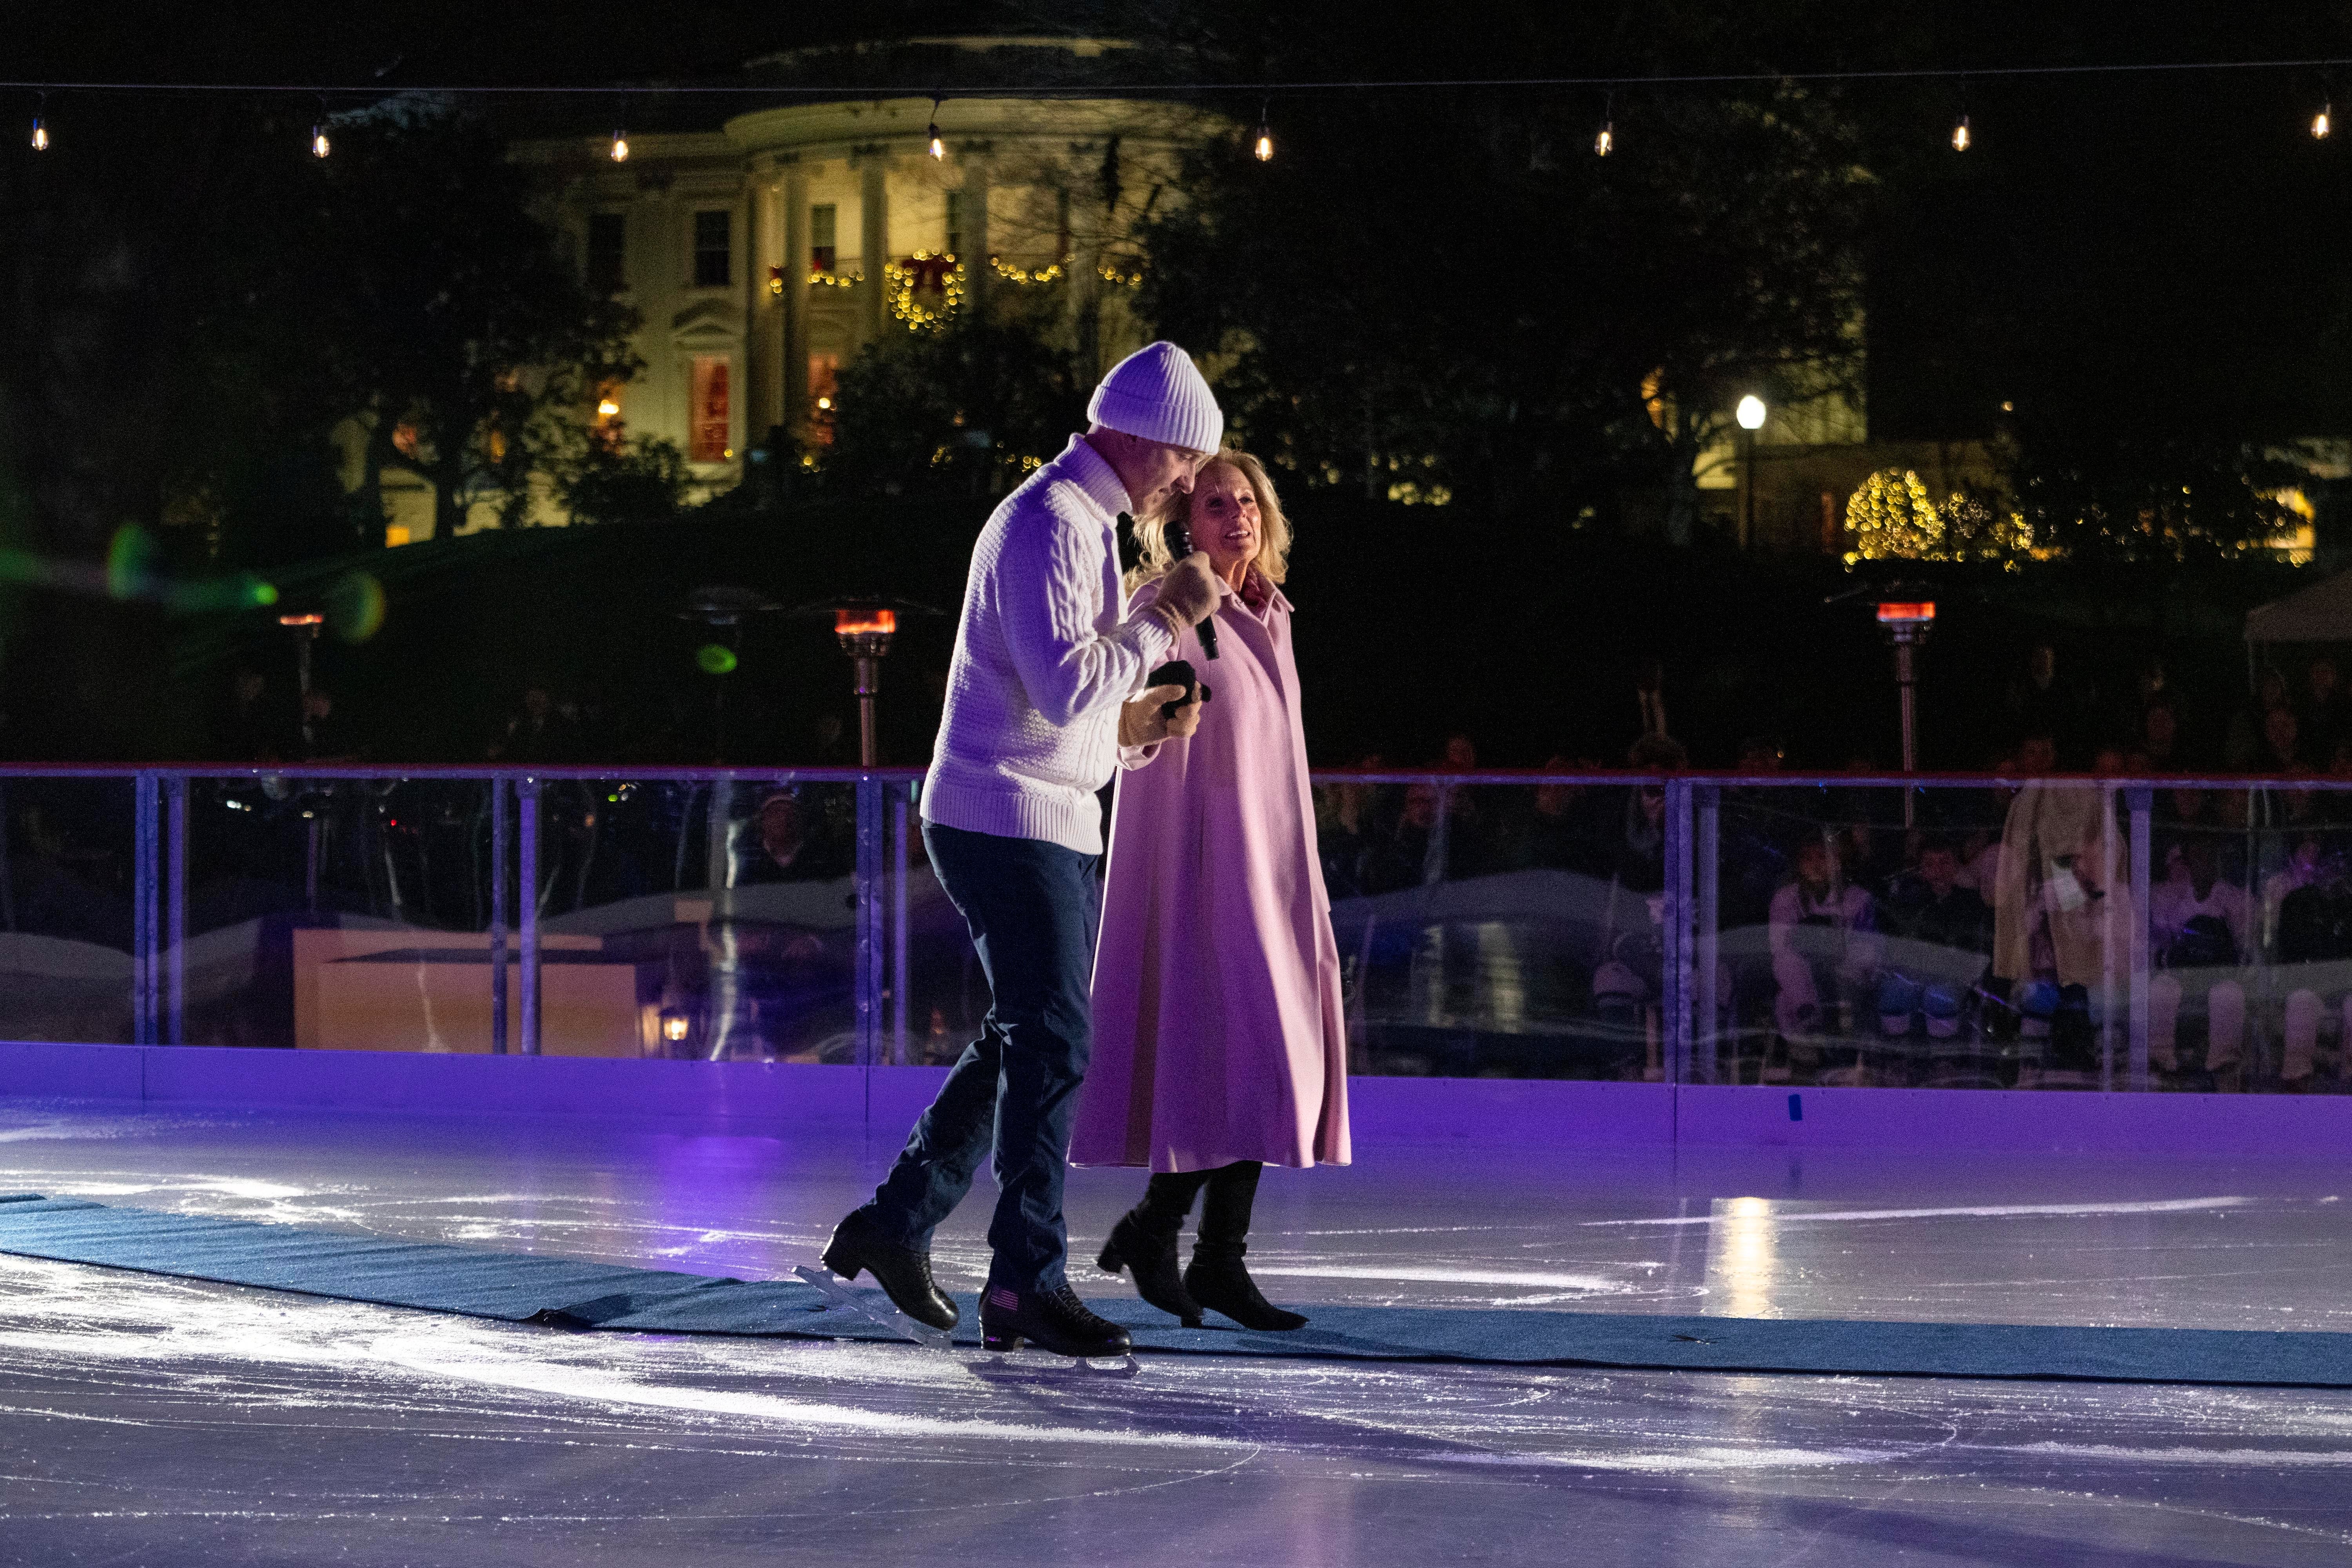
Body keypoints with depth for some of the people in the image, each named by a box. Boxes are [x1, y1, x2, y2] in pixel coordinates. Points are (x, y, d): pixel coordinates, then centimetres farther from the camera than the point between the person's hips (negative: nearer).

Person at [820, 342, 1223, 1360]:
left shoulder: (1083, 523, 18)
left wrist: (1133, 721, 9)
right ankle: (1027, 1280, -5)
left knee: (1026, 1041, 14)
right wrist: (1166, 618, -17)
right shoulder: (1047, 524, -15)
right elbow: (1064, 683, -26)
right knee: (1051, 1046, -9)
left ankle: (896, 1225, 21)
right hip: (1009, 821, -10)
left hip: (1052, 824, 10)